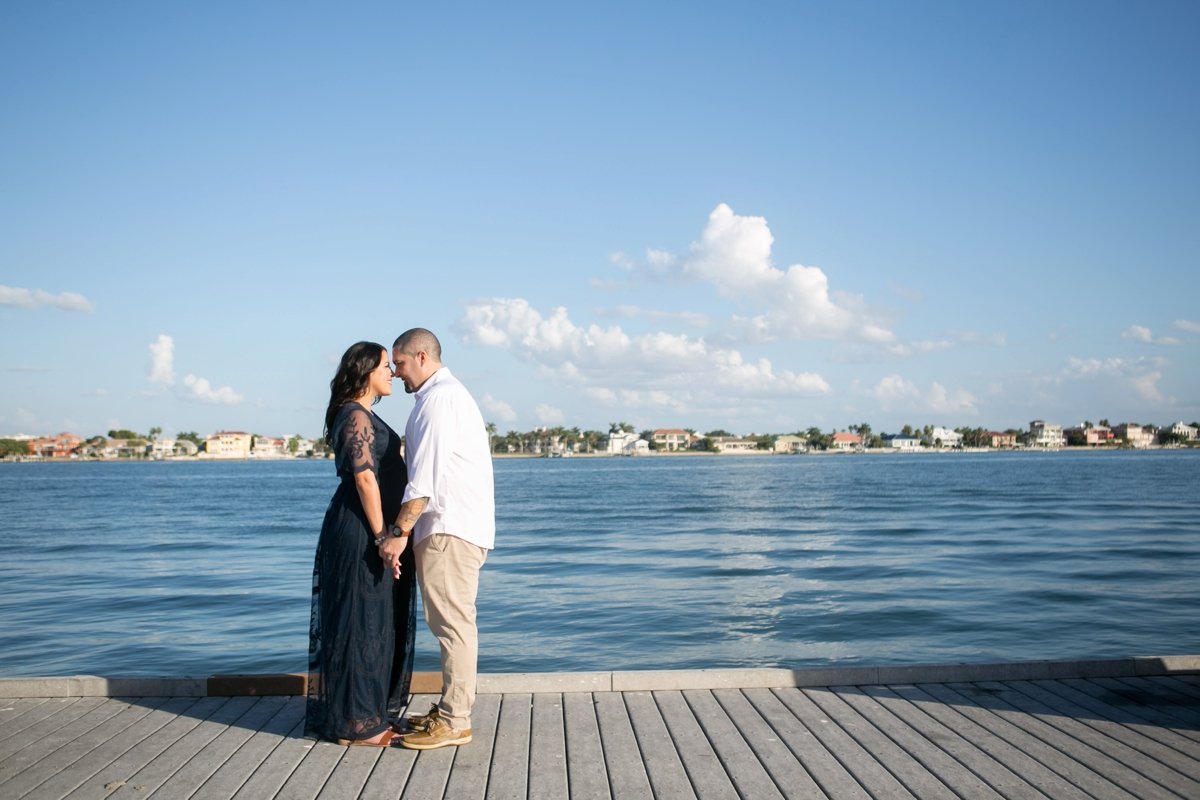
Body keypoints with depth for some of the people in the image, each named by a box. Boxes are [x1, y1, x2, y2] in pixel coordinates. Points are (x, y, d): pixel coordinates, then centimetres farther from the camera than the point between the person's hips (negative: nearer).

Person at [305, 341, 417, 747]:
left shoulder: (363, 416, 18)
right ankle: (355, 723, 5)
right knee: (361, 622, -4)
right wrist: (381, 538, -21)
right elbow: (365, 479, -20)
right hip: (361, 532, -10)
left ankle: (368, 713, 23)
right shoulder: (356, 416, -13)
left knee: (375, 623, 14)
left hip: (366, 531, 10)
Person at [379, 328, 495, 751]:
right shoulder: (448, 393, 23)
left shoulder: (439, 397, -10)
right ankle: (451, 707, 23)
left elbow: (426, 475, -19)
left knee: (453, 621, -7)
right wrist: (408, 530, 18)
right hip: (455, 525, 11)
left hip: (450, 528, -11)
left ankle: (454, 722, -2)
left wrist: (399, 533, -19)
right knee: (450, 621, 14)